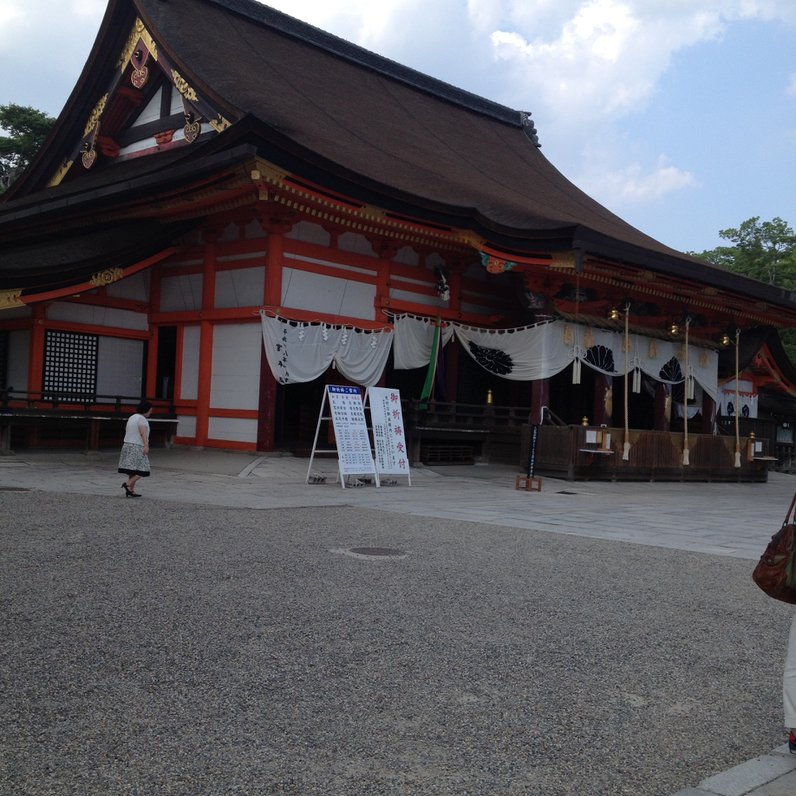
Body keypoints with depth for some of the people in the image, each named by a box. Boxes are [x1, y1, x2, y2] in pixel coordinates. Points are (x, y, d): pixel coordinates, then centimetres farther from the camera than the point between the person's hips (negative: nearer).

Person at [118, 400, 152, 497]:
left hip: (127, 445, 9)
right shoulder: (142, 419, -10)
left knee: (133, 470, 7)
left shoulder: (131, 417, 16)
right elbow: (143, 432, -25)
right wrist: (146, 446, -36)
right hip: (137, 447, -9)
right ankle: (128, 484, -19)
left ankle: (131, 490, 2)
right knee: (141, 470, -6)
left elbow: (126, 431, 25)